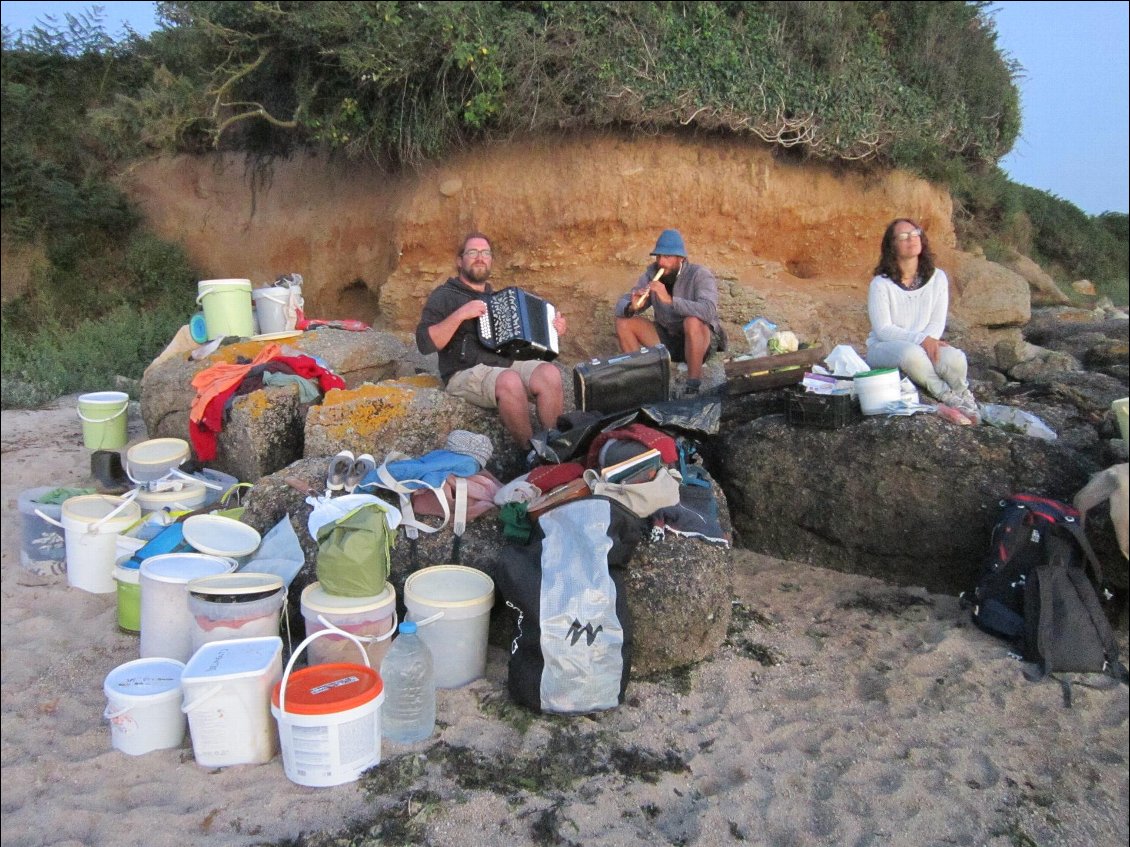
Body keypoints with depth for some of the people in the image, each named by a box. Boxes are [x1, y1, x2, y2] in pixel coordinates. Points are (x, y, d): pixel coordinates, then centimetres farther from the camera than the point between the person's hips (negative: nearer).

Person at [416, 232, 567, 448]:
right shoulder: (444, 296, 7)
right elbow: (425, 343, -6)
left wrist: (553, 331, 15)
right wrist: (460, 315, -15)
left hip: (508, 364, 5)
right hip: (466, 373, -5)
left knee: (550, 373, -25)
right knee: (510, 381, -36)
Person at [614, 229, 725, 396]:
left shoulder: (699, 275, -20)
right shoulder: (652, 273, -7)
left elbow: (709, 311, -38)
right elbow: (622, 305, -7)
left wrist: (669, 300, -46)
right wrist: (632, 307, -32)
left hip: (700, 340, -5)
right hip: (667, 338, 5)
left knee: (692, 322, -38)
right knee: (623, 321, -9)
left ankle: (693, 388, -28)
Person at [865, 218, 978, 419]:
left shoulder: (937, 278, 5)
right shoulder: (881, 284, -7)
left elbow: (938, 322, 1)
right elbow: (883, 330, -13)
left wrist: (929, 341, -22)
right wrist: (921, 339, -25)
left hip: (925, 346, 3)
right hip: (883, 348, -3)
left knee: (955, 359, -30)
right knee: (912, 354, -38)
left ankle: (961, 397, 0)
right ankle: (949, 397, -18)